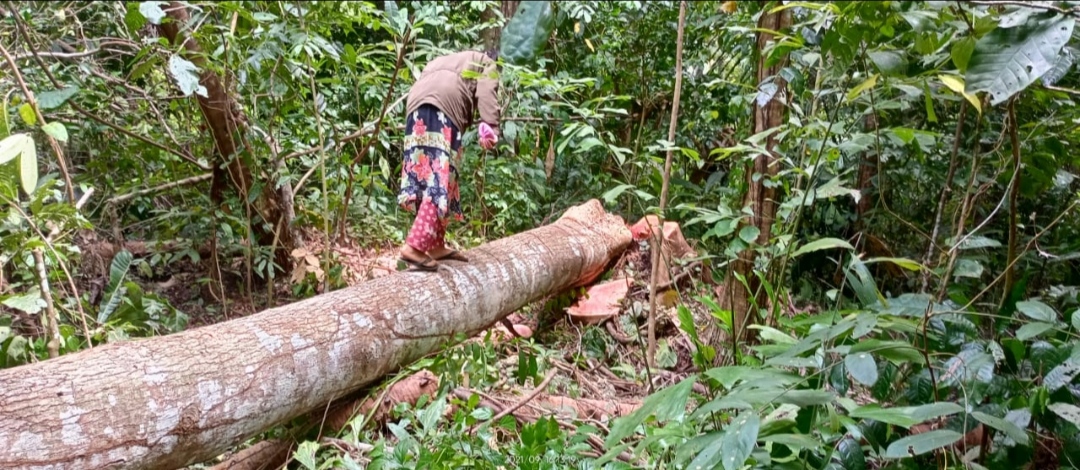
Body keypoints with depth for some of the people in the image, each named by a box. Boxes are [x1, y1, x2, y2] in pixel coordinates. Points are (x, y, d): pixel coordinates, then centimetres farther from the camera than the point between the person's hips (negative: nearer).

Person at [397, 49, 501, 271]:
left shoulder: (447, 61, 41)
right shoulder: (487, 64, 22)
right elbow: (486, 93, 0)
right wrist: (490, 128, -12)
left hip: (416, 105, 7)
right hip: (442, 105, -7)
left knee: (427, 175, 10)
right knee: (440, 179, -13)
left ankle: (436, 246, 14)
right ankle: (414, 246, -23)